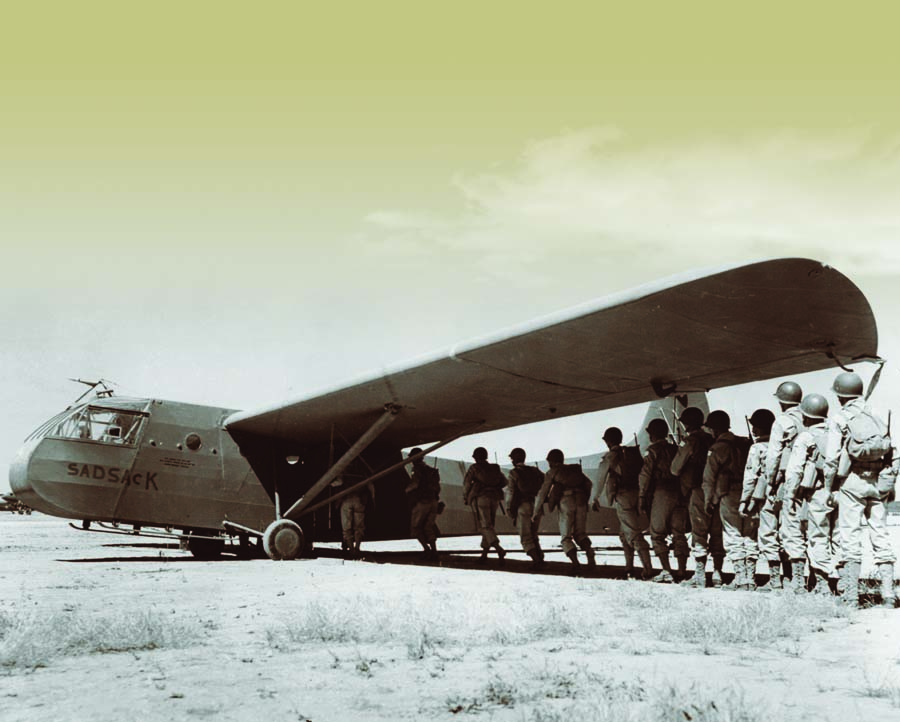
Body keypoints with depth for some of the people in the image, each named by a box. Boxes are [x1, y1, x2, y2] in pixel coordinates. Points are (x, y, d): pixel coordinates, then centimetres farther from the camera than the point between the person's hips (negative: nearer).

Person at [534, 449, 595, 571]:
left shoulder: (551, 472, 13)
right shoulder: (574, 469, 26)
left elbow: (542, 493, 11)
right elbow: (588, 483, 17)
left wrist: (535, 513, 16)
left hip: (566, 502, -4)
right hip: (581, 501, 4)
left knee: (566, 538, 5)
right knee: (579, 534, 16)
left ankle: (575, 562, -17)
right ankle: (590, 553, -12)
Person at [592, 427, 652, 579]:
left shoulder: (610, 457, -4)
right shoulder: (634, 453, 13)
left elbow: (600, 480, 0)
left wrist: (593, 499, 13)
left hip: (623, 498, -7)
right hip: (637, 496, 7)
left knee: (634, 535, -8)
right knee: (624, 533, 20)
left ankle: (648, 570, -15)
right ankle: (629, 567, 20)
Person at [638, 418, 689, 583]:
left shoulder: (653, 451, -2)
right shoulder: (676, 449, 15)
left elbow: (645, 475, -7)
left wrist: (641, 498, -3)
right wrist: (684, 493, 17)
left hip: (661, 494, -5)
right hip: (680, 494, 5)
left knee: (657, 534, 1)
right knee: (679, 534, 8)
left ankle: (667, 571, -8)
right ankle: (682, 572, 5)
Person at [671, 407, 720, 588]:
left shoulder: (691, 442, -8)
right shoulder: (712, 440, 11)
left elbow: (675, 469, -4)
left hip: (698, 491, -6)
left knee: (699, 534, -3)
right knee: (716, 534, 9)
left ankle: (699, 576, -3)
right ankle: (717, 574, 11)